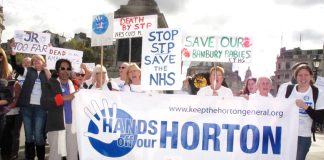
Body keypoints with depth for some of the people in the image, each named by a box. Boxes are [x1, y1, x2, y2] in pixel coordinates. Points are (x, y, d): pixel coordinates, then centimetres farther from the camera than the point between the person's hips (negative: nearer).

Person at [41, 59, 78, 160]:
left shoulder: (75, 85, 13)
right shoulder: (50, 84, 1)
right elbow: (44, 103, -13)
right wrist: (63, 98, -17)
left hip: (73, 125, 4)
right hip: (57, 125, -4)